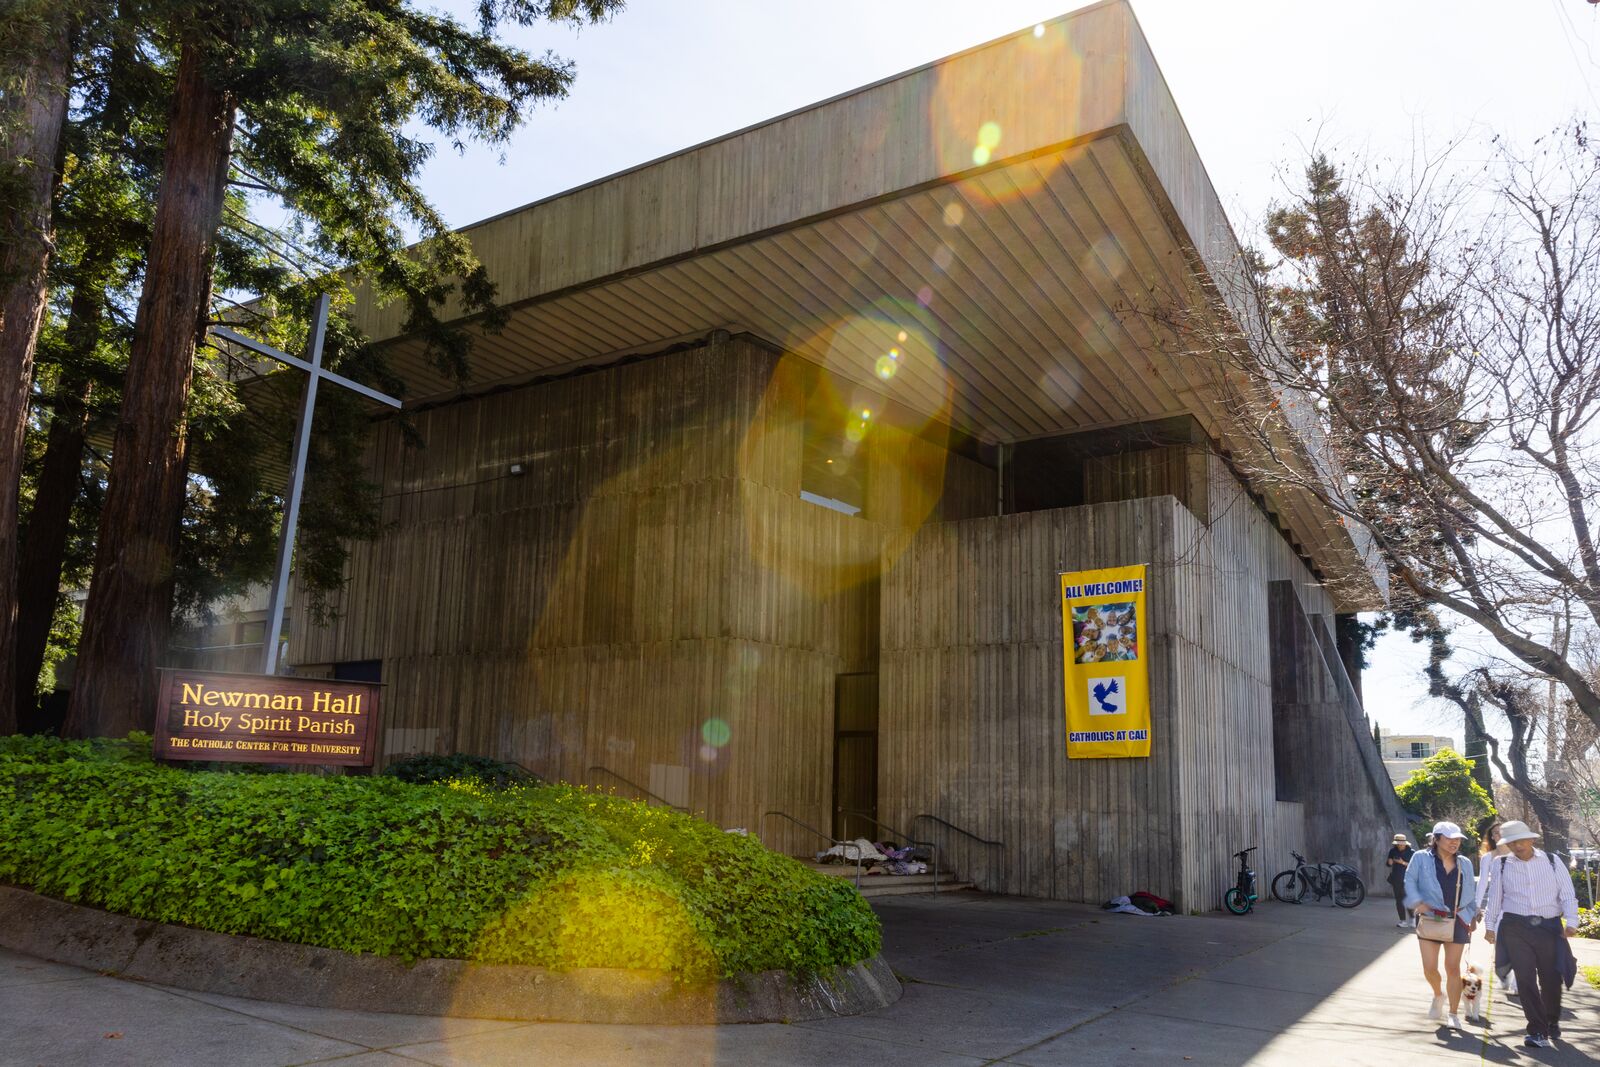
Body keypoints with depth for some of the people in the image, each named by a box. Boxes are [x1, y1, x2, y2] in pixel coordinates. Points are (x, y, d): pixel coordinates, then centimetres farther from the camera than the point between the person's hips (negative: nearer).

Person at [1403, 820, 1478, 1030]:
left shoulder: (1465, 863, 9)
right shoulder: (1422, 859, -2)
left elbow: (1470, 892, 17)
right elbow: (1410, 881, -3)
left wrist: (1473, 916, 14)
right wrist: (1417, 902, -16)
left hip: (1456, 921, 2)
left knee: (1453, 968, 4)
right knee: (1430, 968, -6)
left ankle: (1453, 1014, 16)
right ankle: (1438, 995, 27)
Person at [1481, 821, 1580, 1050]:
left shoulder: (1552, 862, 4)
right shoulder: (1502, 865, 4)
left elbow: (1567, 894, 3)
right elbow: (1494, 897, 11)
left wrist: (1571, 922, -10)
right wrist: (1489, 926, 11)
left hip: (1549, 927, 0)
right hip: (1515, 928, 0)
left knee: (1551, 978, 9)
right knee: (1525, 978, -5)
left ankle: (1552, 1021, 36)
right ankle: (1537, 1031, 0)